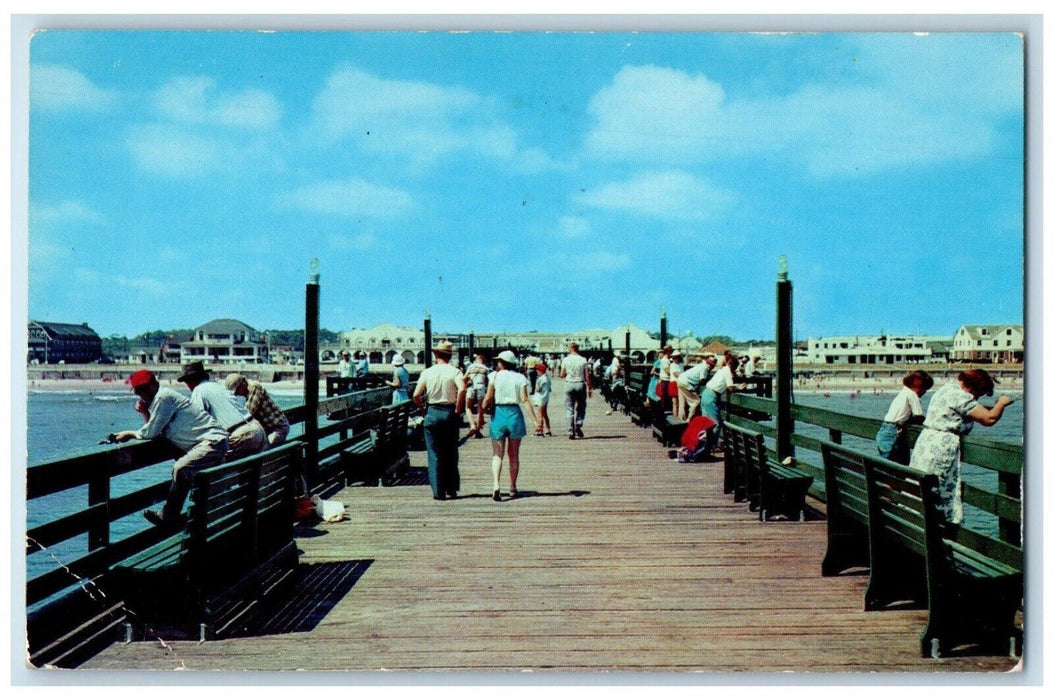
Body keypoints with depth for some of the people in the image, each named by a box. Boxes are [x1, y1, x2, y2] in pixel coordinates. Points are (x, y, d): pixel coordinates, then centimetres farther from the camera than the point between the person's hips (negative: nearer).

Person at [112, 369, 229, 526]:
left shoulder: (163, 397, -12)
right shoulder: (161, 398, 18)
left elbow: (150, 433, -10)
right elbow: (156, 432, 18)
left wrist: (130, 434, 5)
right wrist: (145, 412, 6)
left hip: (212, 442, -11)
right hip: (216, 443, 11)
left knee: (180, 469, -24)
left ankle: (168, 517, -17)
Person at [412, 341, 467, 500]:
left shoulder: (427, 372, 0)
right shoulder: (455, 372, -4)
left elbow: (416, 395, -7)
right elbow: (462, 390, -22)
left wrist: (422, 408, 9)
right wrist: (457, 409, -12)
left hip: (432, 413, 0)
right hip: (450, 413, 0)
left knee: (434, 454, 4)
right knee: (451, 453, 12)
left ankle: (438, 491, 0)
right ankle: (452, 489, 15)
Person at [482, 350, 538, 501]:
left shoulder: (495, 376, -2)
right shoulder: (520, 378, 0)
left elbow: (488, 399, -4)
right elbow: (525, 400, -7)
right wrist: (535, 420, -8)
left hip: (498, 414, -1)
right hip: (515, 414, 1)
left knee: (497, 454, 0)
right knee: (513, 455, 13)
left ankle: (496, 484, -22)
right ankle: (512, 488, 18)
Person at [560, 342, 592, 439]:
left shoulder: (566, 360, -2)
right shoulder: (583, 360, -2)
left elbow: (562, 375, 2)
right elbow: (587, 376, -3)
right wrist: (590, 388, 3)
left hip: (569, 385, 0)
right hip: (581, 384, 0)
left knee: (569, 409, 4)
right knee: (580, 408, 14)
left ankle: (570, 431, 0)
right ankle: (578, 425, -4)